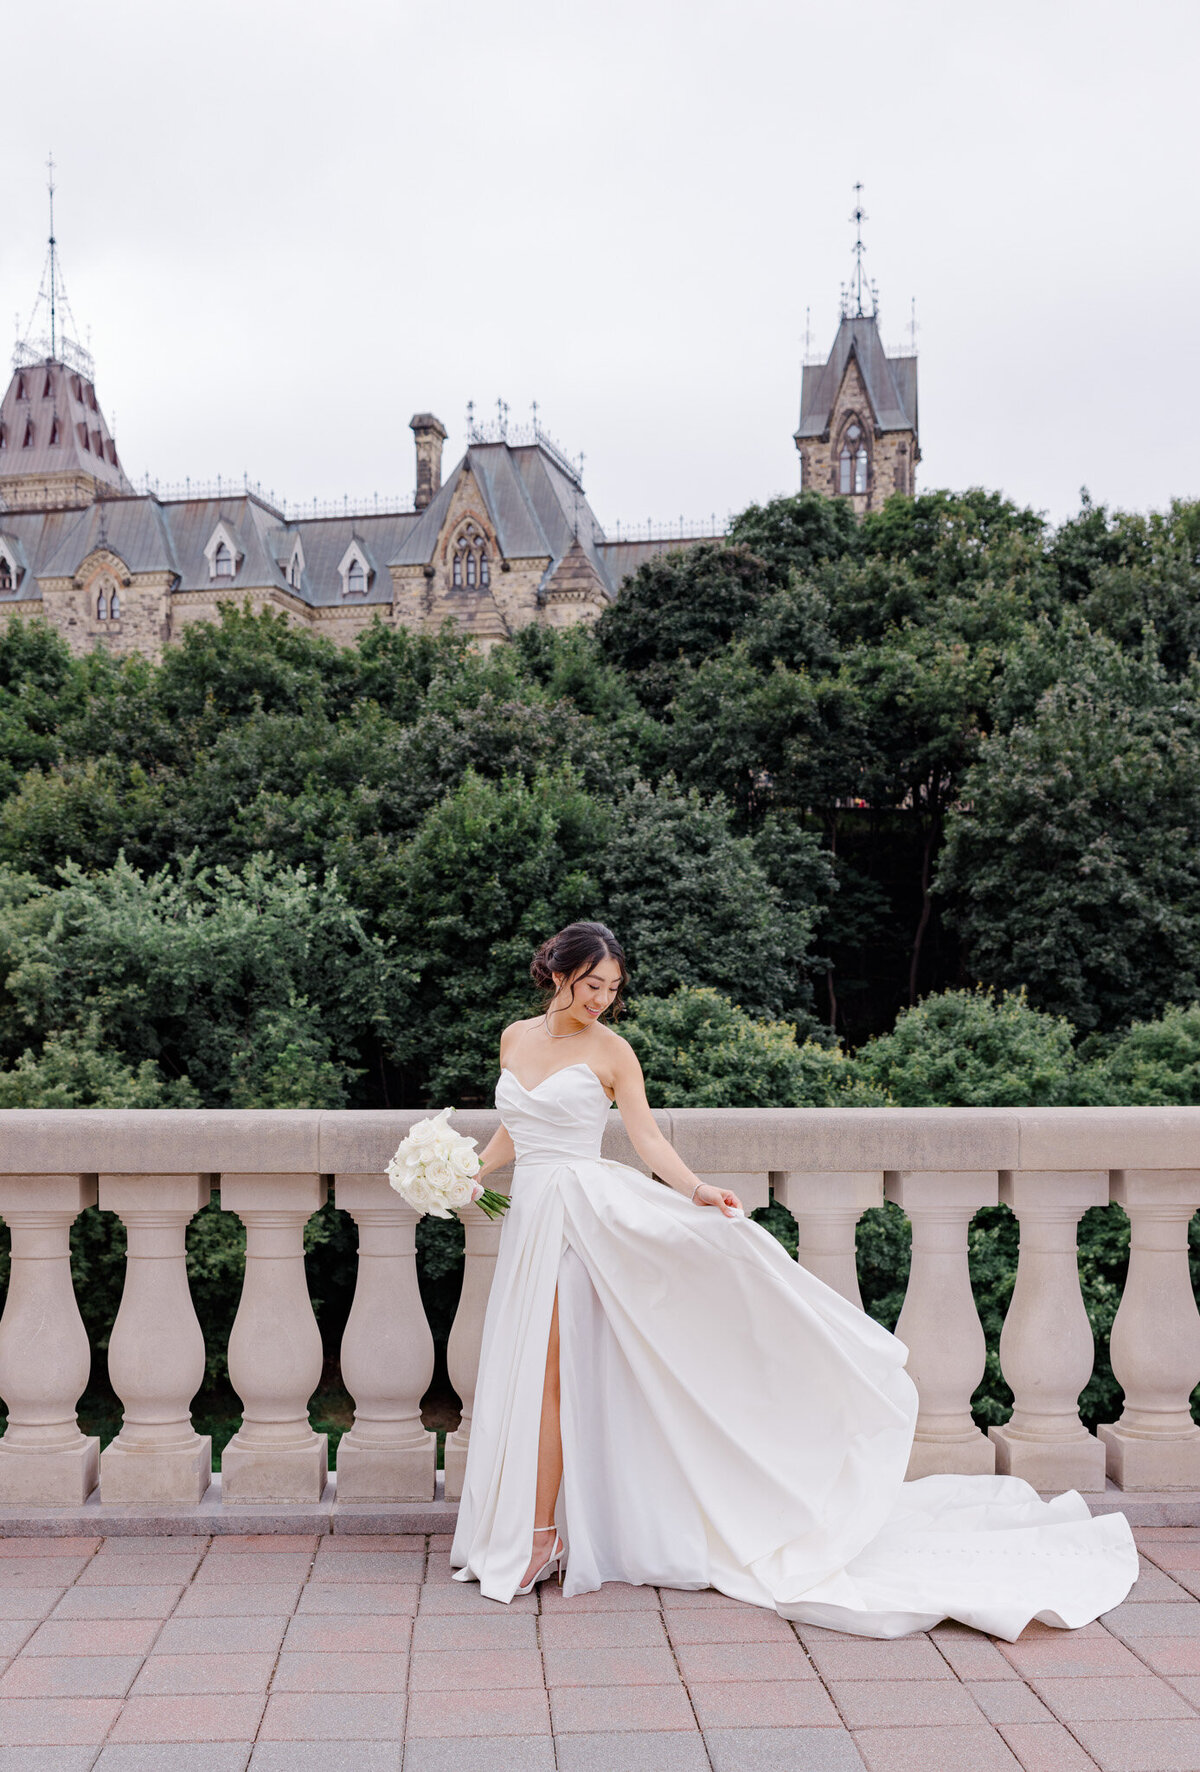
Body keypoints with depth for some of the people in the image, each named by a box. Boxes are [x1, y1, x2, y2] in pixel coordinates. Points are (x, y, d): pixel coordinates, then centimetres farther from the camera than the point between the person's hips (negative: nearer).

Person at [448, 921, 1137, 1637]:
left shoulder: (609, 1049, -4)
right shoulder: (516, 1037, 10)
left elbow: (649, 1138, -7)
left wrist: (696, 1189, -21)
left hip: (581, 1210, -6)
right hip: (529, 1213, 6)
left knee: (542, 1374, -7)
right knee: (524, 1375, 10)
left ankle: (540, 1534, 4)